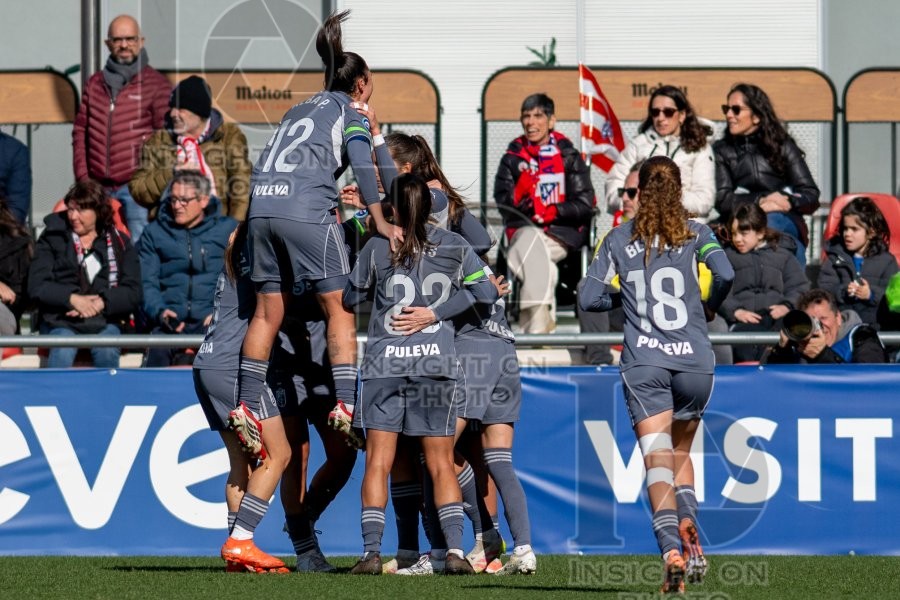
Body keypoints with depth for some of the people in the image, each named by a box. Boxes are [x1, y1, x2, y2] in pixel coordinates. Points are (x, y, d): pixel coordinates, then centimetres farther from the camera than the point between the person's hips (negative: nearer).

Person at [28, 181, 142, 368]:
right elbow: (36, 286, 3)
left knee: (107, 352, -33)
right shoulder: (52, 238, 12)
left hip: (104, 320, 0)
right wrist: (71, 298, -14)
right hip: (61, 320, 0)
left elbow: (133, 293, 5)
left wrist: (101, 303, -14)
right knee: (62, 352, -33)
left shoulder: (119, 242, 13)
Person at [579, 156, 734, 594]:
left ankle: (671, 551, -27)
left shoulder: (619, 239, 7)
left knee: (658, 459, -9)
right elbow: (724, 274, -12)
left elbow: (589, 298, 3)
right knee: (680, 452, 21)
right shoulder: (695, 234, 5)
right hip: (694, 361, 1)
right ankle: (688, 525, -5)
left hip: (643, 363, -1)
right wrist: (709, 307, 8)